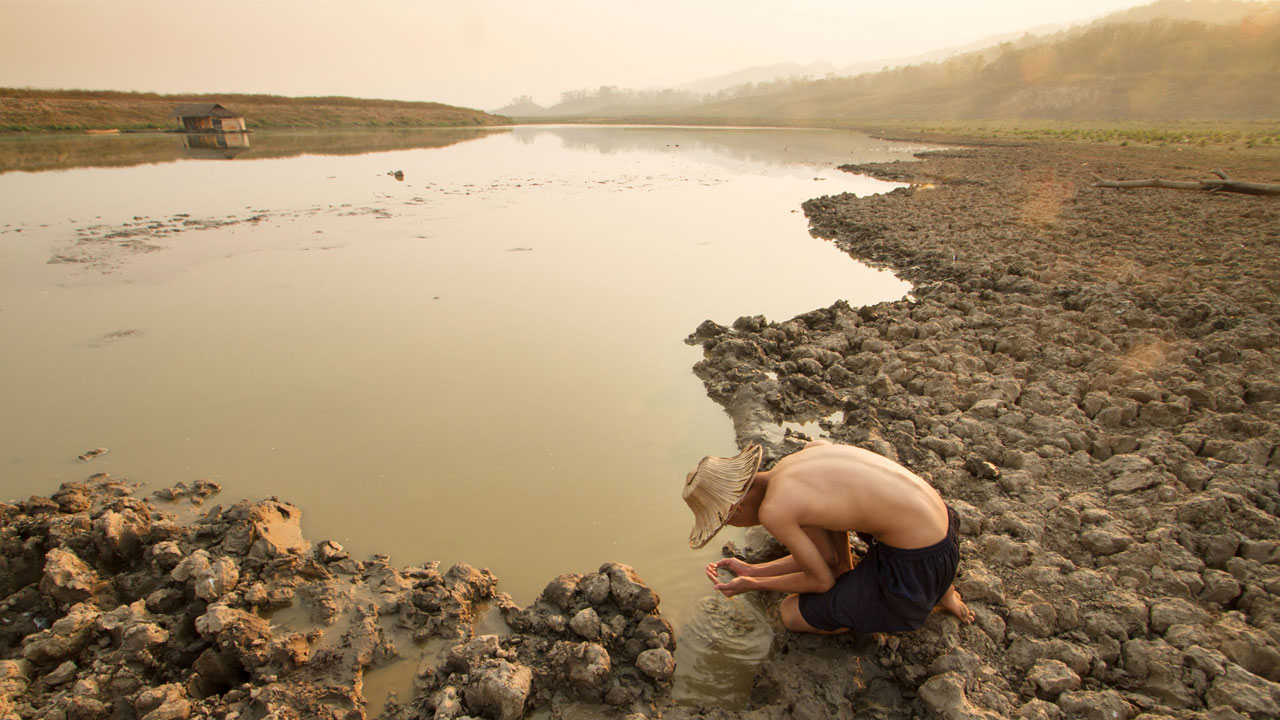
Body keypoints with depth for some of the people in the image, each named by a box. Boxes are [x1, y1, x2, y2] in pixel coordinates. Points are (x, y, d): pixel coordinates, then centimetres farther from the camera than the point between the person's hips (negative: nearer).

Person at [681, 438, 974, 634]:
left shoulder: (773, 510, -19)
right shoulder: (808, 452, 5)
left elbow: (822, 580, -3)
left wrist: (751, 585, 9)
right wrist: (752, 570, 16)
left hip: (918, 564, -8)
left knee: (792, 615, 7)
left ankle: (933, 596, 9)